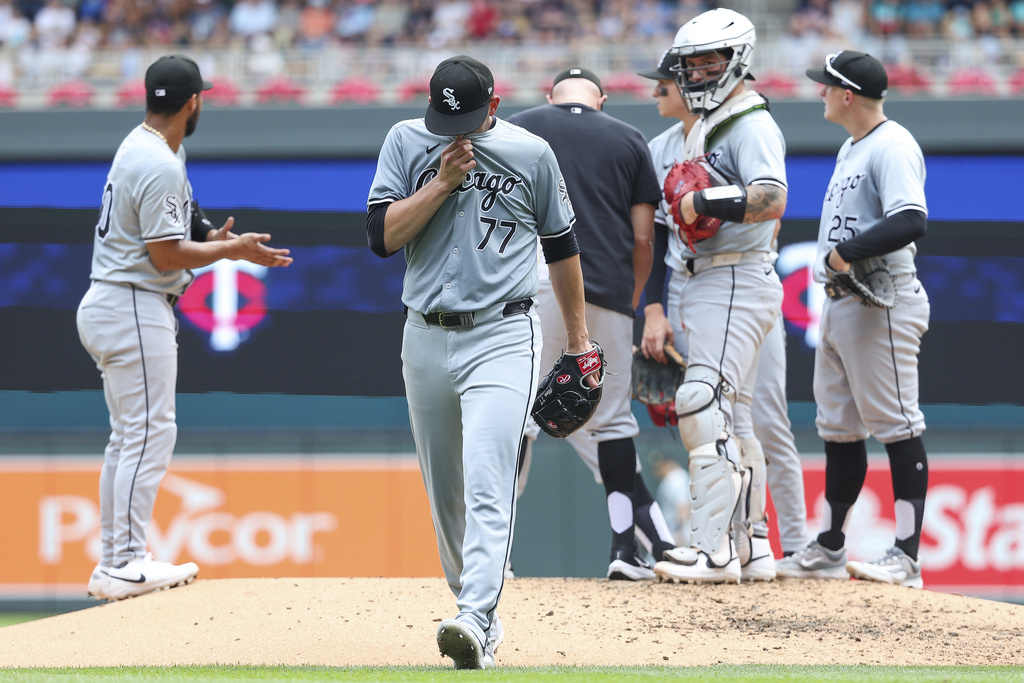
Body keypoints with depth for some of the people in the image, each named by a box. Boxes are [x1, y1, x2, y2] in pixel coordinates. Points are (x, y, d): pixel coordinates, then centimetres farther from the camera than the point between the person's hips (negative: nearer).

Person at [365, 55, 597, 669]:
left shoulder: (531, 153, 0)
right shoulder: (406, 142, 3)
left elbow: (562, 244, 12)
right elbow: (381, 237, -5)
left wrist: (578, 336, 16)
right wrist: (442, 181, -14)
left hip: (503, 337, -3)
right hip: (426, 337, 3)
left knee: (488, 485, -18)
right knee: (444, 491, 9)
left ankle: (476, 621, -29)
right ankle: (477, 608, 22)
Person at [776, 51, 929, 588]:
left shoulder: (892, 147, -13)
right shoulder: (850, 149, 19)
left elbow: (911, 222, -26)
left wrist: (846, 252, -25)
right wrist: (826, 266, 12)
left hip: (882, 307, -11)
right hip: (839, 304, 11)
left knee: (896, 428, -9)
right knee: (838, 428, 15)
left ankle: (906, 558, -11)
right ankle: (829, 549, 23)